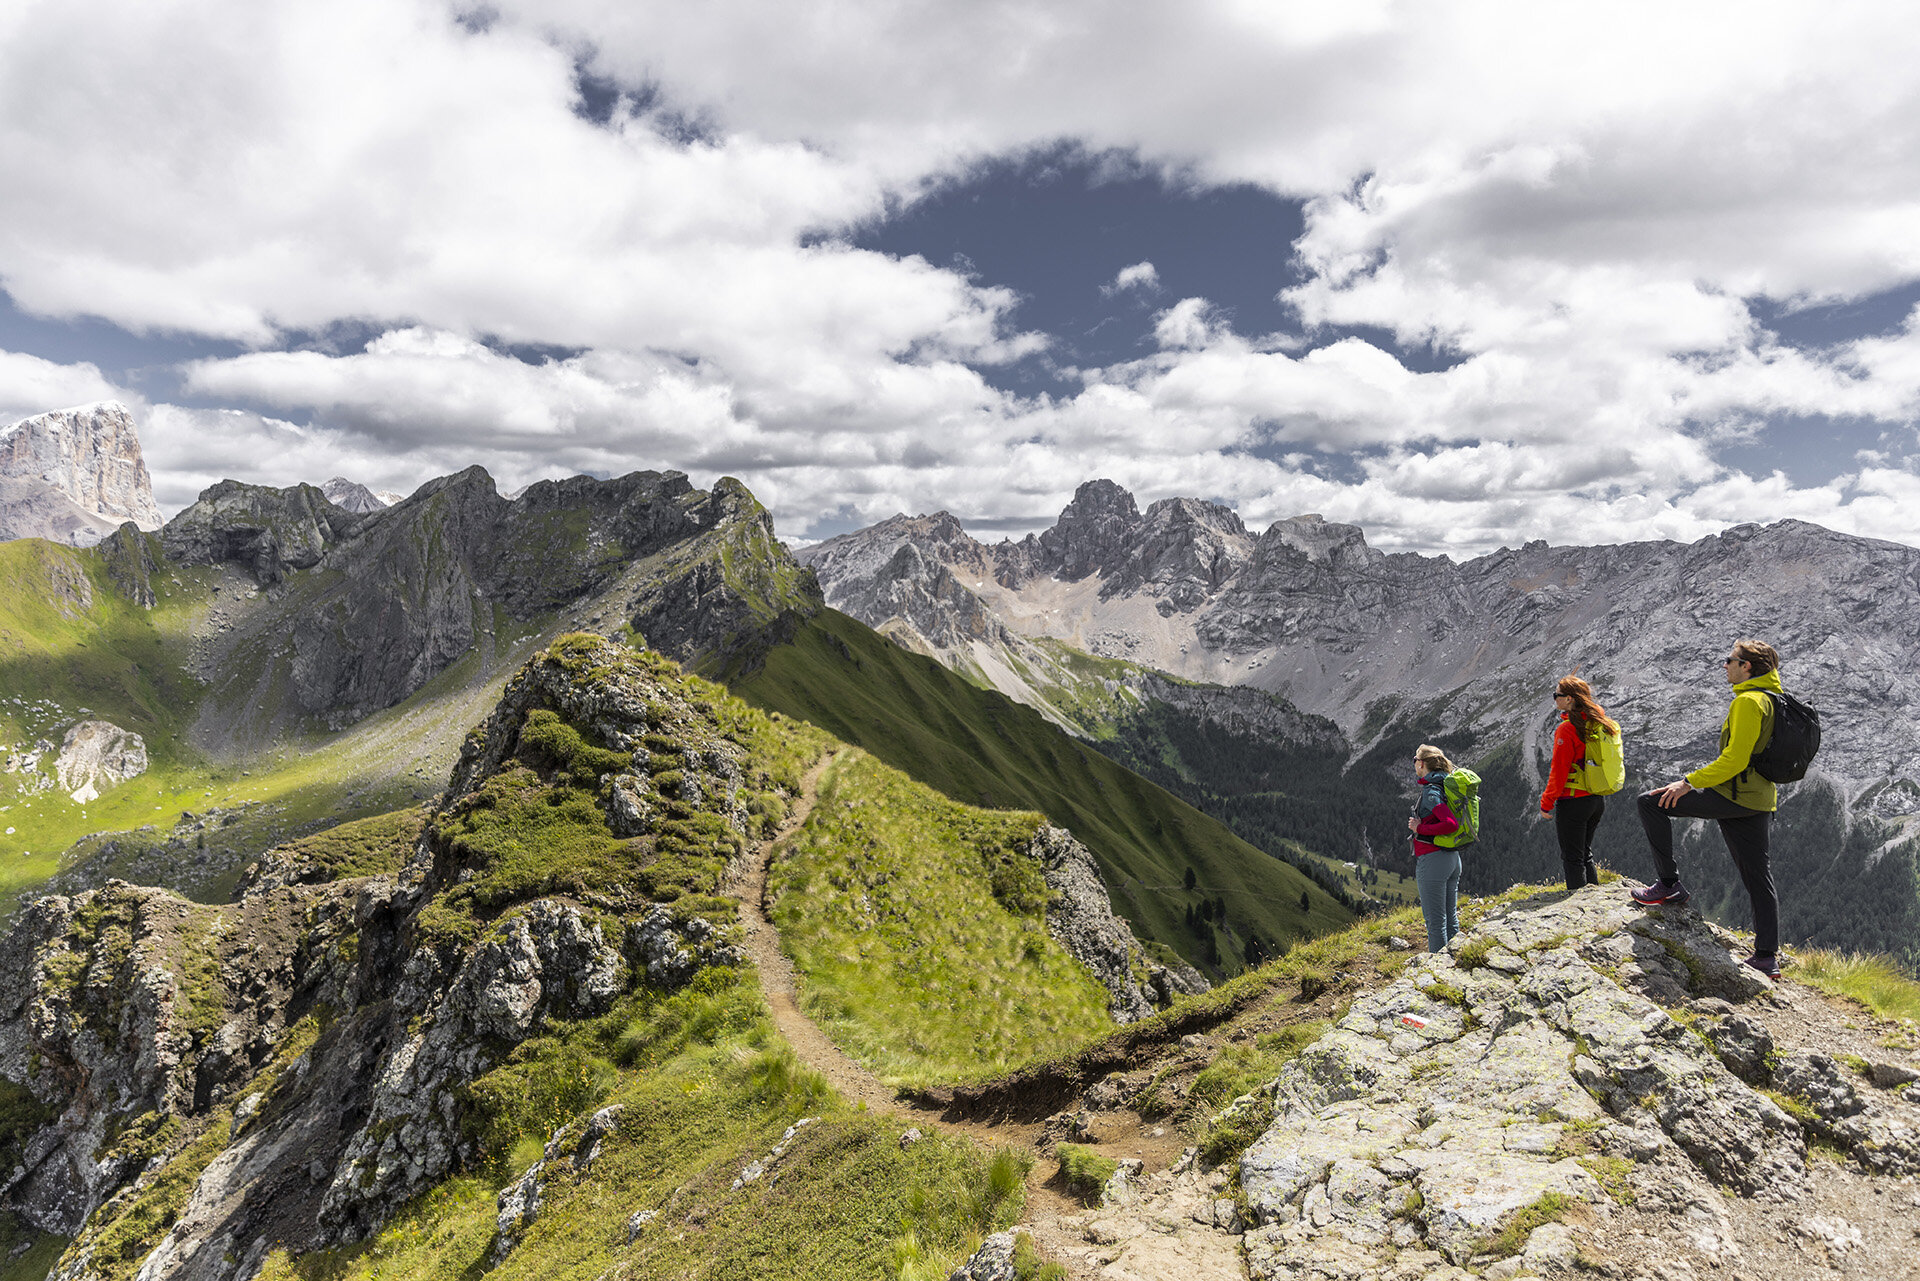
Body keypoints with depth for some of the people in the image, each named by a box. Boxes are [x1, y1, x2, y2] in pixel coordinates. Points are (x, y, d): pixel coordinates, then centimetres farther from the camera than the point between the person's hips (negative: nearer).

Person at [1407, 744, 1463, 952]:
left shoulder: (1430, 791, -16)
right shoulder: (1447, 785, 11)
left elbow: (1451, 824, -26)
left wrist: (1420, 828, -16)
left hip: (1432, 859, -9)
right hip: (1452, 857, 9)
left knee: (1435, 921, -3)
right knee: (1451, 918, 15)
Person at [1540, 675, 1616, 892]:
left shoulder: (1567, 729, -17)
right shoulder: (1600, 723, 7)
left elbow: (1559, 770, -16)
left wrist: (1546, 802, -7)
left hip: (1573, 801, -8)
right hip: (1598, 799, 8)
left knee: (1572, 858, 1)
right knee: (1585, 854, 20)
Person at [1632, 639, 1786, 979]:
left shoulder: (1748, 701, -14)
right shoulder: (1773, 699, 17)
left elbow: (1735, 759, -22)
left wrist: (1690, 782, -18)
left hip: (1734, 795, -10)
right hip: (1761, 800, 10)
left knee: (1652, 803, -7)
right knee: (1758, 878, 13)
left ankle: (1669, 885, -6)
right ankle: (1767, 957, 18)